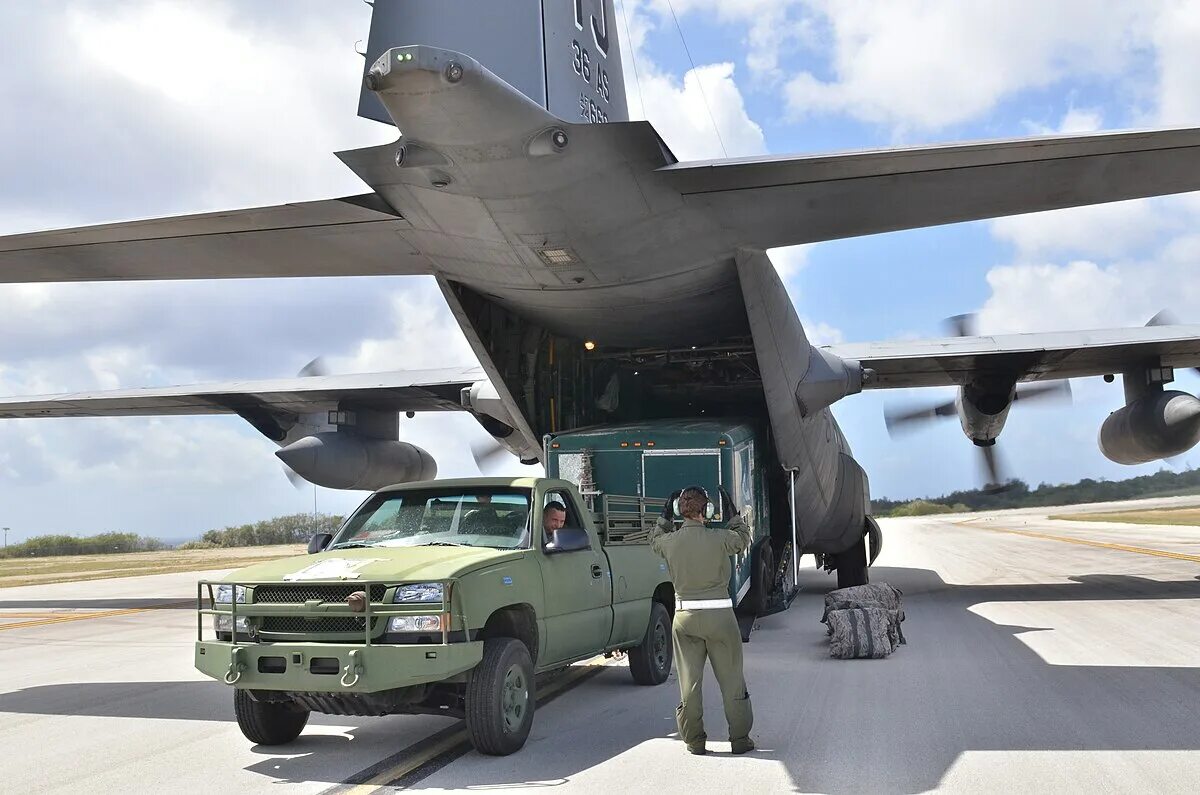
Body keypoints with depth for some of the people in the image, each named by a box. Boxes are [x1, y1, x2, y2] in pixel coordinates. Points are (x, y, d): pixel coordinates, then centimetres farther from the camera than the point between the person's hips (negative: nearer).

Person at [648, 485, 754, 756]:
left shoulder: (670, 541, -6)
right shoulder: (719, 538, -12)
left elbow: (655, 539, 20)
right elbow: (743, 537, 11)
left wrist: (666, 516, 26)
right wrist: (732, 513, 21)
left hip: (685, 617, 2)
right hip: (720, 616, -2)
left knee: (689, 681, 11)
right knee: (731, 680, 10)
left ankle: (694, 740, 16)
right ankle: (740, 738, 16)